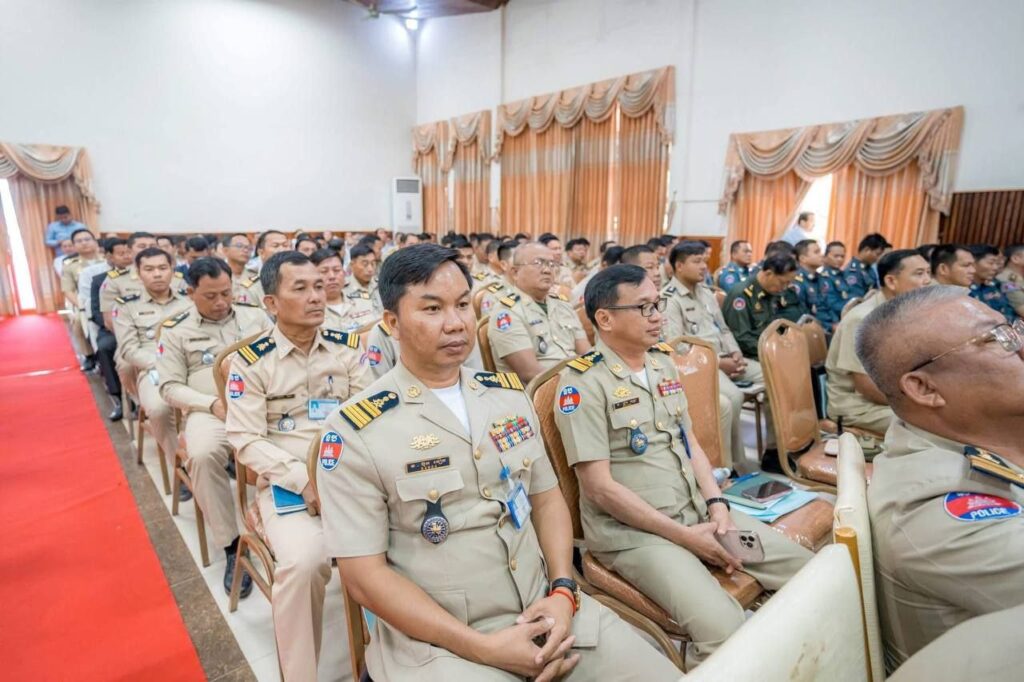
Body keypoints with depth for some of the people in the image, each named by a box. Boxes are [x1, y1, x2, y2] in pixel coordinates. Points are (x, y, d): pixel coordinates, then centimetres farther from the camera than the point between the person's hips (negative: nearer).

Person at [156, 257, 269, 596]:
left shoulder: (255, 316, 15)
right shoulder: (175, 329, 11)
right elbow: (170, 387, 6)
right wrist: (213, 404, -11)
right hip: (209, 409, -1)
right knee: (204, 455, -35)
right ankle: (231, 546, -18)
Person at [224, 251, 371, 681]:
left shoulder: (348, 347, 7)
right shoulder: (251, 360, 0)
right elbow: (246, 441, -5)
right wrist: (305, 480, -17)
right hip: (285, 481, -2)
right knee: (302, 561, -29)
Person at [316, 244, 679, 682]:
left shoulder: (509, 393, 4)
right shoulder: (353, 430, -11)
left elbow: (547, 498, 9)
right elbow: (364, 575, -12)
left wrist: (562, 590, -6)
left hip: (543, 608, 4)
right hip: (437, 637, -3)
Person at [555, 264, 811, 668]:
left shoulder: (663, 363, 9)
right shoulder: (583, 382, -15)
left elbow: (689, 441, 14)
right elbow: (600, 487, -18)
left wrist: (717, 504, -1)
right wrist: (683, 536, -16)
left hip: (699, 510, 8)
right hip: (633, 530, -7)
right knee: (724, 628, -25)